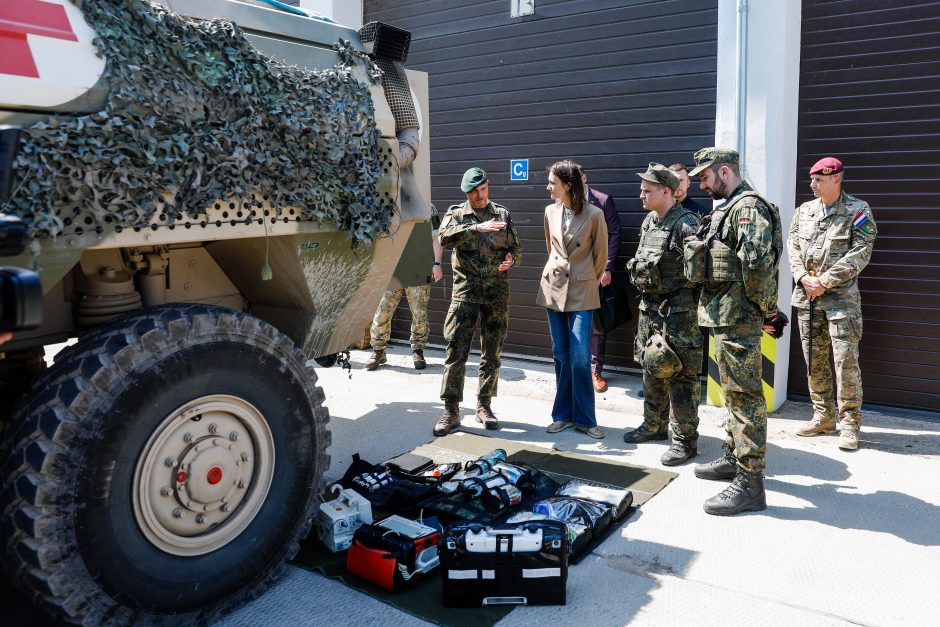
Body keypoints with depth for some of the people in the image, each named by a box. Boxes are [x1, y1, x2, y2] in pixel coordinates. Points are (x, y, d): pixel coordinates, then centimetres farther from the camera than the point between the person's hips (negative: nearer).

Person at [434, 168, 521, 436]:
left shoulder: (502, 214, 11)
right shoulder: (456, 213, 4)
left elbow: (517, 248, 13)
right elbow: (445, 237, -16)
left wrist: (510, 258, -10)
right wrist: (477, 227, -27)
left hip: (497, 293, 3)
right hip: (465, 292, -2)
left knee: (492, 355, 9)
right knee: (456, 353, -5)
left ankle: (484, 406, 22)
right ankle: (451, 411, 3)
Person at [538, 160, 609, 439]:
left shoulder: (594, 214, -10)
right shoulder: (550, 211, 3)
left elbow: (600, 254, 1)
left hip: (582, 292, -4)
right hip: (554, 287, 4)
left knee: (580, 357, -6)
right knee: (560, 354, 8)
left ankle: (584, 418, 8)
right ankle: (563, 414, 18)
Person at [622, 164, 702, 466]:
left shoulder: (686, 224, -15)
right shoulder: (648, 222, 12)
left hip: (678, 308, -9)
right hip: (649, 305, 9)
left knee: (679, 374, -4)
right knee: (651, 367, 17)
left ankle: (685, 440, 5)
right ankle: (654, 425, 32)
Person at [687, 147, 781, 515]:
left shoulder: (748, 206, -14)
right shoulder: (727, 208, 19)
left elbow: (757, 263, -25)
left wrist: (766, 309, -17)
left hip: (738, 319, -11)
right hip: (725, 317, 11)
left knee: (745, 395, -8)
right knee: (733, 391, 19)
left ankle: (749, 484, -3)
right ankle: (733, 458, 33)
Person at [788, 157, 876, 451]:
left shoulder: (858, 211, -2)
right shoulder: (804, 210, 12)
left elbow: (860, 254, -9)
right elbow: (792, 247, 9)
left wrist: (824, 281, -14)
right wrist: (803, 278, -7)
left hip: (840, 296, -5)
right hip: (806, 295, 5)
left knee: (846, 360, -7)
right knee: (814, 360, 10)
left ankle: (850, 423, 4)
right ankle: (823, 417, 22)